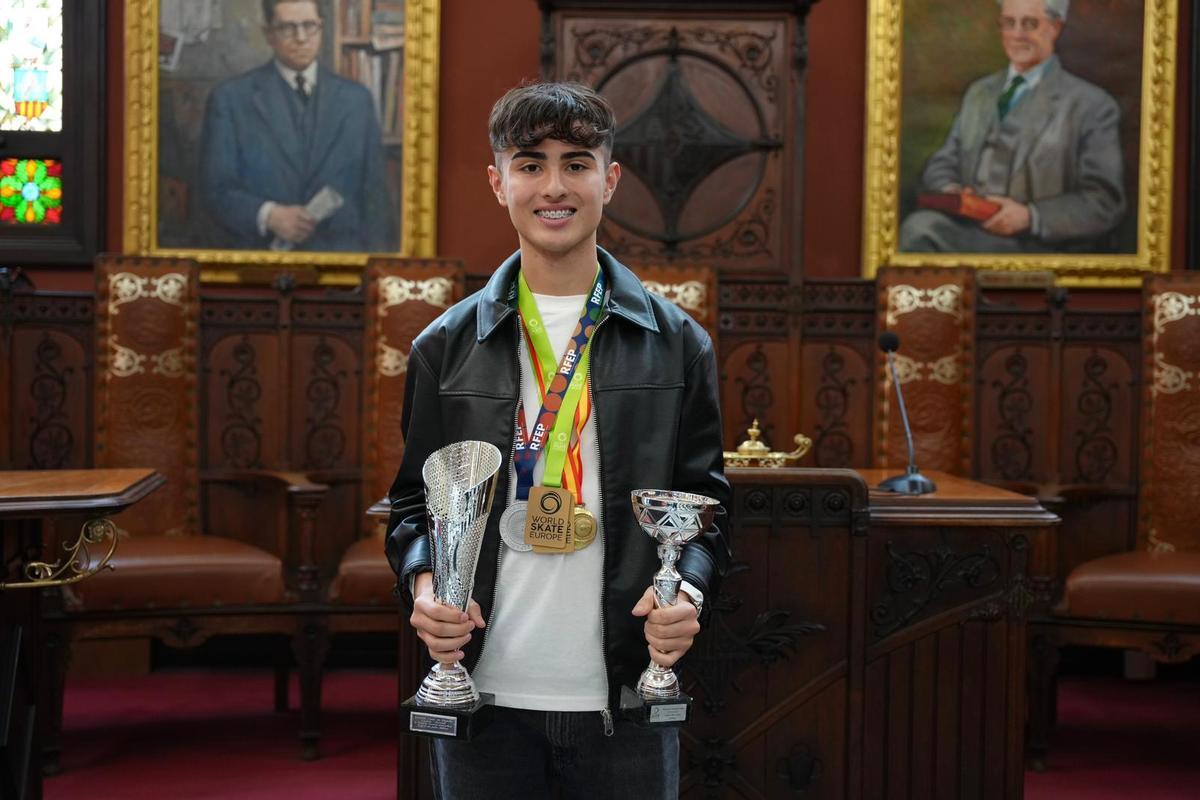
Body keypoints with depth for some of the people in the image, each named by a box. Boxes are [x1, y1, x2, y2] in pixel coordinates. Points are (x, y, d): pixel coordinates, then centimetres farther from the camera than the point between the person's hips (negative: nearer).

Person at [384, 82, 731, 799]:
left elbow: (705, 498, 7)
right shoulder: (446, 347, 6)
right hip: (482, 692, 0)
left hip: (626, 699, 0)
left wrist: (689, 586, -11)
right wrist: (423, 579, -8)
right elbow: (416, 497, 11)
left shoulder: (676, 343, 5)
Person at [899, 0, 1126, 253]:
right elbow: (942, 165, 22)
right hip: (969, 229, 6)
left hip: (1038, 245, -5)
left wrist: (1029, 216, -17)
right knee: (920, 225, -31)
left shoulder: (1093, 105, 2)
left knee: (921, 230, -34)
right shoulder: (978, 93, 22)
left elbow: (1106, 204, -3)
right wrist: (949, 190, -4)